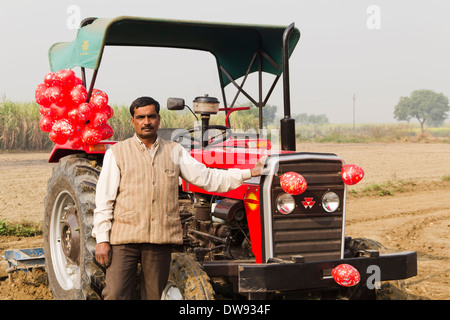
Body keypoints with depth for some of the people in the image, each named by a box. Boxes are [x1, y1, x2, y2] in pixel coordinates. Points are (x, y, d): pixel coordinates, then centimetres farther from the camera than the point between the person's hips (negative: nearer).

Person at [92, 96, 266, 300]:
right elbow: (104, 200, 4)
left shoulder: (174, 152, 13)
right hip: (124, 237, -2)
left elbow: (205, 177, 12)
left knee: (154, 295, 8)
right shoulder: (117, 153, 6)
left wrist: (248, 173, 6)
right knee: (115, 295, -7)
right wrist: (102, 239, -3)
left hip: (161, 238, 2)